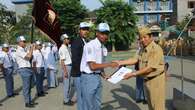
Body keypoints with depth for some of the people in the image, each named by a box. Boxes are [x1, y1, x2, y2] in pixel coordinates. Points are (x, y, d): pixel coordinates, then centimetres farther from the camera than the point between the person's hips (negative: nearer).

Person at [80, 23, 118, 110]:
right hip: (88, 77, -8)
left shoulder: (101, 47, 9)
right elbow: (92, 66, -22)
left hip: (97, 77, 8)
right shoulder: (90, 46, -17)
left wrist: (103, 75, 3)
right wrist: (109, 64, -20)